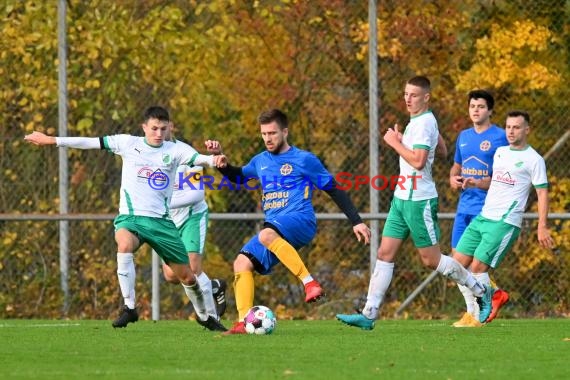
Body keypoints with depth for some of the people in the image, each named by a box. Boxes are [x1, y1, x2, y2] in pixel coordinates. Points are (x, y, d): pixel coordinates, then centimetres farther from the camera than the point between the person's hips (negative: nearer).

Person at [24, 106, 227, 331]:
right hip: (130, 217, -1)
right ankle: (129, 308, -27)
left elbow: (198, 158, -16)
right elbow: (90, 143, 3)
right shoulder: (128, 144, 1)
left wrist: (213, 159, -40)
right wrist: (52, 141, 4)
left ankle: (204, 316, 35)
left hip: (161, 220, 1)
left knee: (186, 276, 6)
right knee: (125, 244, -36)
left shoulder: (175, 150, 1)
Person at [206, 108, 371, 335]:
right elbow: (238, 176, 39)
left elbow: (334, 190, 5)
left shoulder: (304, 160, 1)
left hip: (300, 221, -7)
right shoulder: (260, 161, 19)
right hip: (275, 228, 7)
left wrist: (356, 222, 2)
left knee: (267, 235, -38)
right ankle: (244, 323, -12)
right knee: (242, 263, -10)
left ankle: (310, 283, -38)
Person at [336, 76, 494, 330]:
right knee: (385, 254, 2)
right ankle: (369, 315, -2)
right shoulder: (417, 121, 13)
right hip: (402, 198, 10)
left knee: (431, 259, -1)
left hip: (419, 201, -10)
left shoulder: (424, 123, -16)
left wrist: (395, 143, -14)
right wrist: (400, 142, 14)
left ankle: (482, 292, 15)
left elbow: (418, 161, -26)